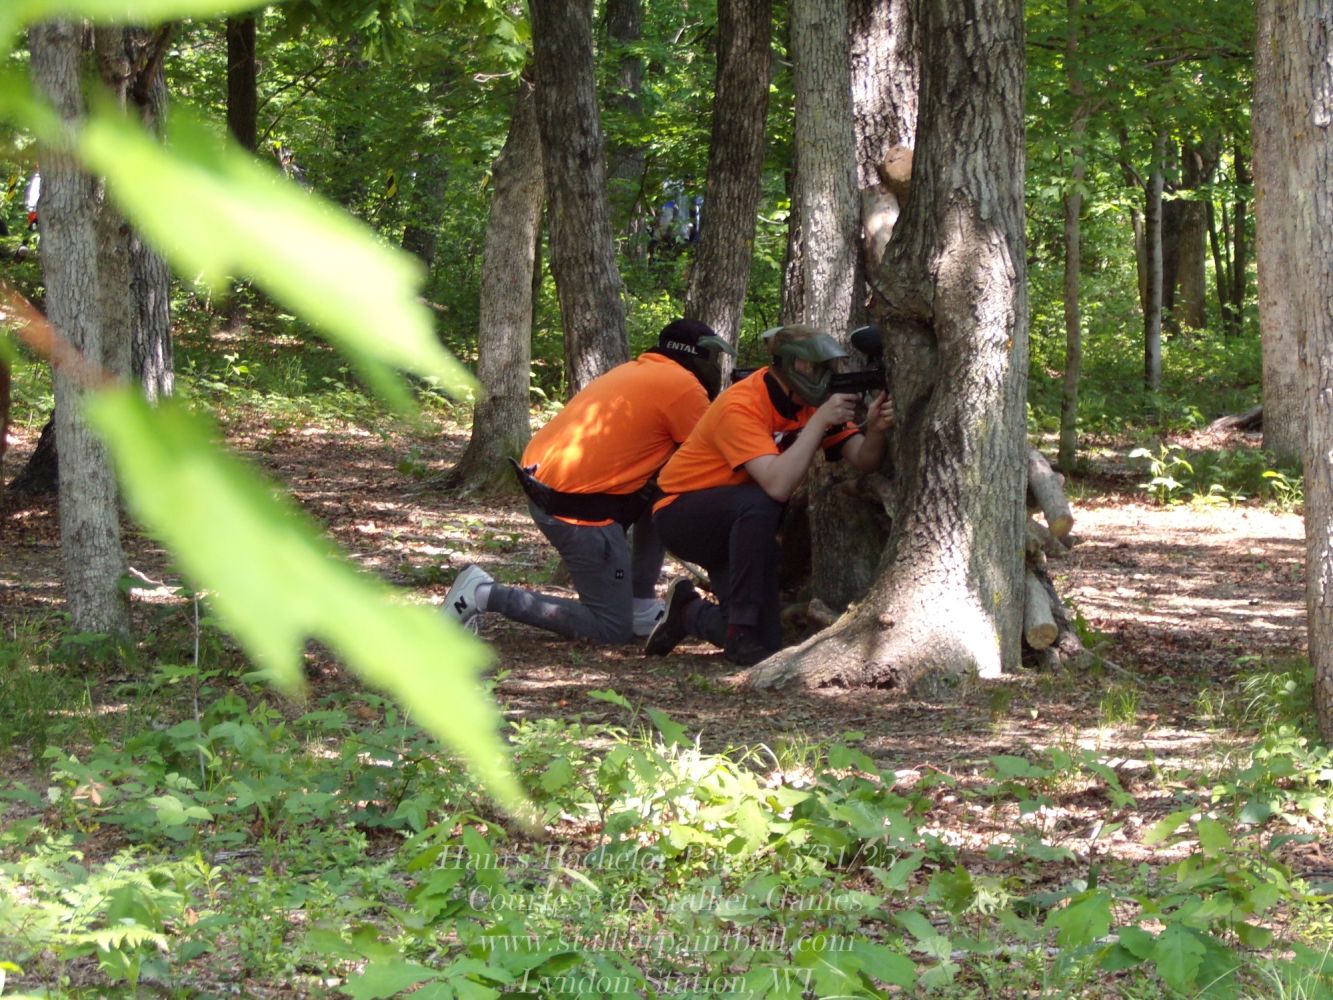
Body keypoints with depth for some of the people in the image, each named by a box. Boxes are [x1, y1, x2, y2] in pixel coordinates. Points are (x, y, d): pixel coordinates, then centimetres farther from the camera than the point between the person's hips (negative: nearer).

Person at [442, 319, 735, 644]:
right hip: (576, 506, -10)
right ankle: (486, 595, -7)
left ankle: (642, 608, 21)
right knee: (612, 630, -1)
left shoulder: (635, 370, 19)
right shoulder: (682, 386, -7)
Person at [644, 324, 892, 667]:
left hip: (738, 521, 7)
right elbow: (778, 485, -41)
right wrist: (819, 420, -39)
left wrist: (876, 429, -36)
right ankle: (741, 632, -25)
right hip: (682, 512, -7)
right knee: (759, 503, -38)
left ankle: (689, 612, 24)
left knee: (766, 642, -7)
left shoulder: (812, 401, -7)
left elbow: (863, 460, -16)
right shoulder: (741, 407, -28)